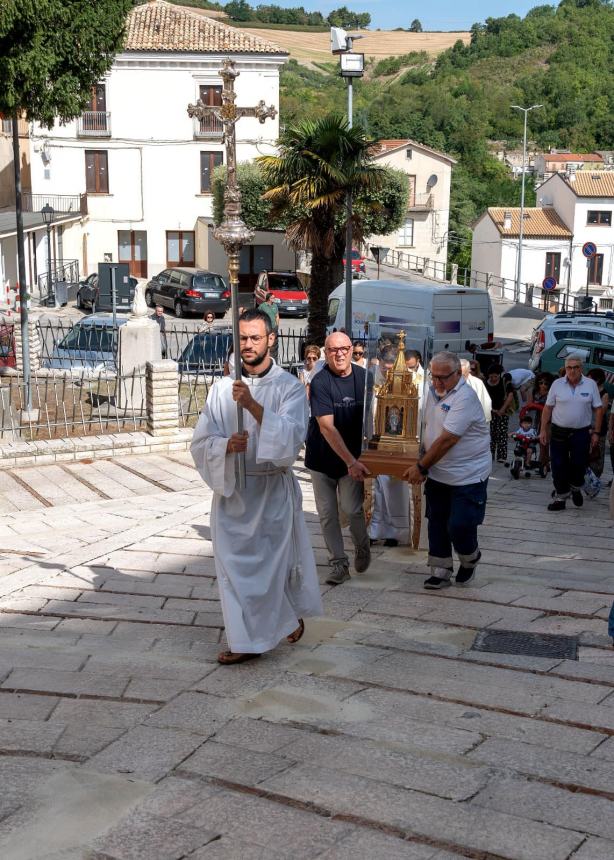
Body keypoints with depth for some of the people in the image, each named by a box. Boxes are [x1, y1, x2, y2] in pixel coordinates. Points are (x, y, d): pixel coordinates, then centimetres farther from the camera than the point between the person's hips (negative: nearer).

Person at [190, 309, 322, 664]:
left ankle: (293, 615, 30)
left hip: (273, 489, -3)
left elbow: (291, 437, -20)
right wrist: (226, 444, -22)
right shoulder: (223, 387, 2)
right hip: (230, 488, 3)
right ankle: (246, 640, 19)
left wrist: (253, 405, -30)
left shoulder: (289, 386, -5)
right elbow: (202, 441, 0)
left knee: (276, 561, 4)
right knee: (234, 563, 5)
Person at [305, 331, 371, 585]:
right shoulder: (320, 382, -17)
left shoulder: (363, 377, -4)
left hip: (353, 456, 1)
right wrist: (351, 461, -28)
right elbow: (327, 428, -23)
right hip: (322, 457, -1)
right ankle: (338, 563, 17)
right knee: (327, 514, 5)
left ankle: (362, 547, 20)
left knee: (352, 509, -8)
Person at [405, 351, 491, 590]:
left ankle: (470, 559, 25)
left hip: (467, 476, -7)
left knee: (459, 526, -5)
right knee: (437, 524, 10)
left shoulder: (465, 397, -21)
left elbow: (447, 440, -23)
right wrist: (423, 460, 9)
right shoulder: (433, 391, 6)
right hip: (437, 473, 7)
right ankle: (441, 571, 22)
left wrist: (421, 467, -17)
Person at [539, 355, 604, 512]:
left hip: (581, 433, 0)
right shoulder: (557, 384, -1)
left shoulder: (590, 385, -1)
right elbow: (548, 408, 3)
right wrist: (543, 430, 1)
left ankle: (576, 488, 33)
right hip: (559, 432, 1)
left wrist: (596, 432, -2)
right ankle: (560, 496, 16)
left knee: (579, 464, 4)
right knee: (559, 465, 3)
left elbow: (598, 409, 2)